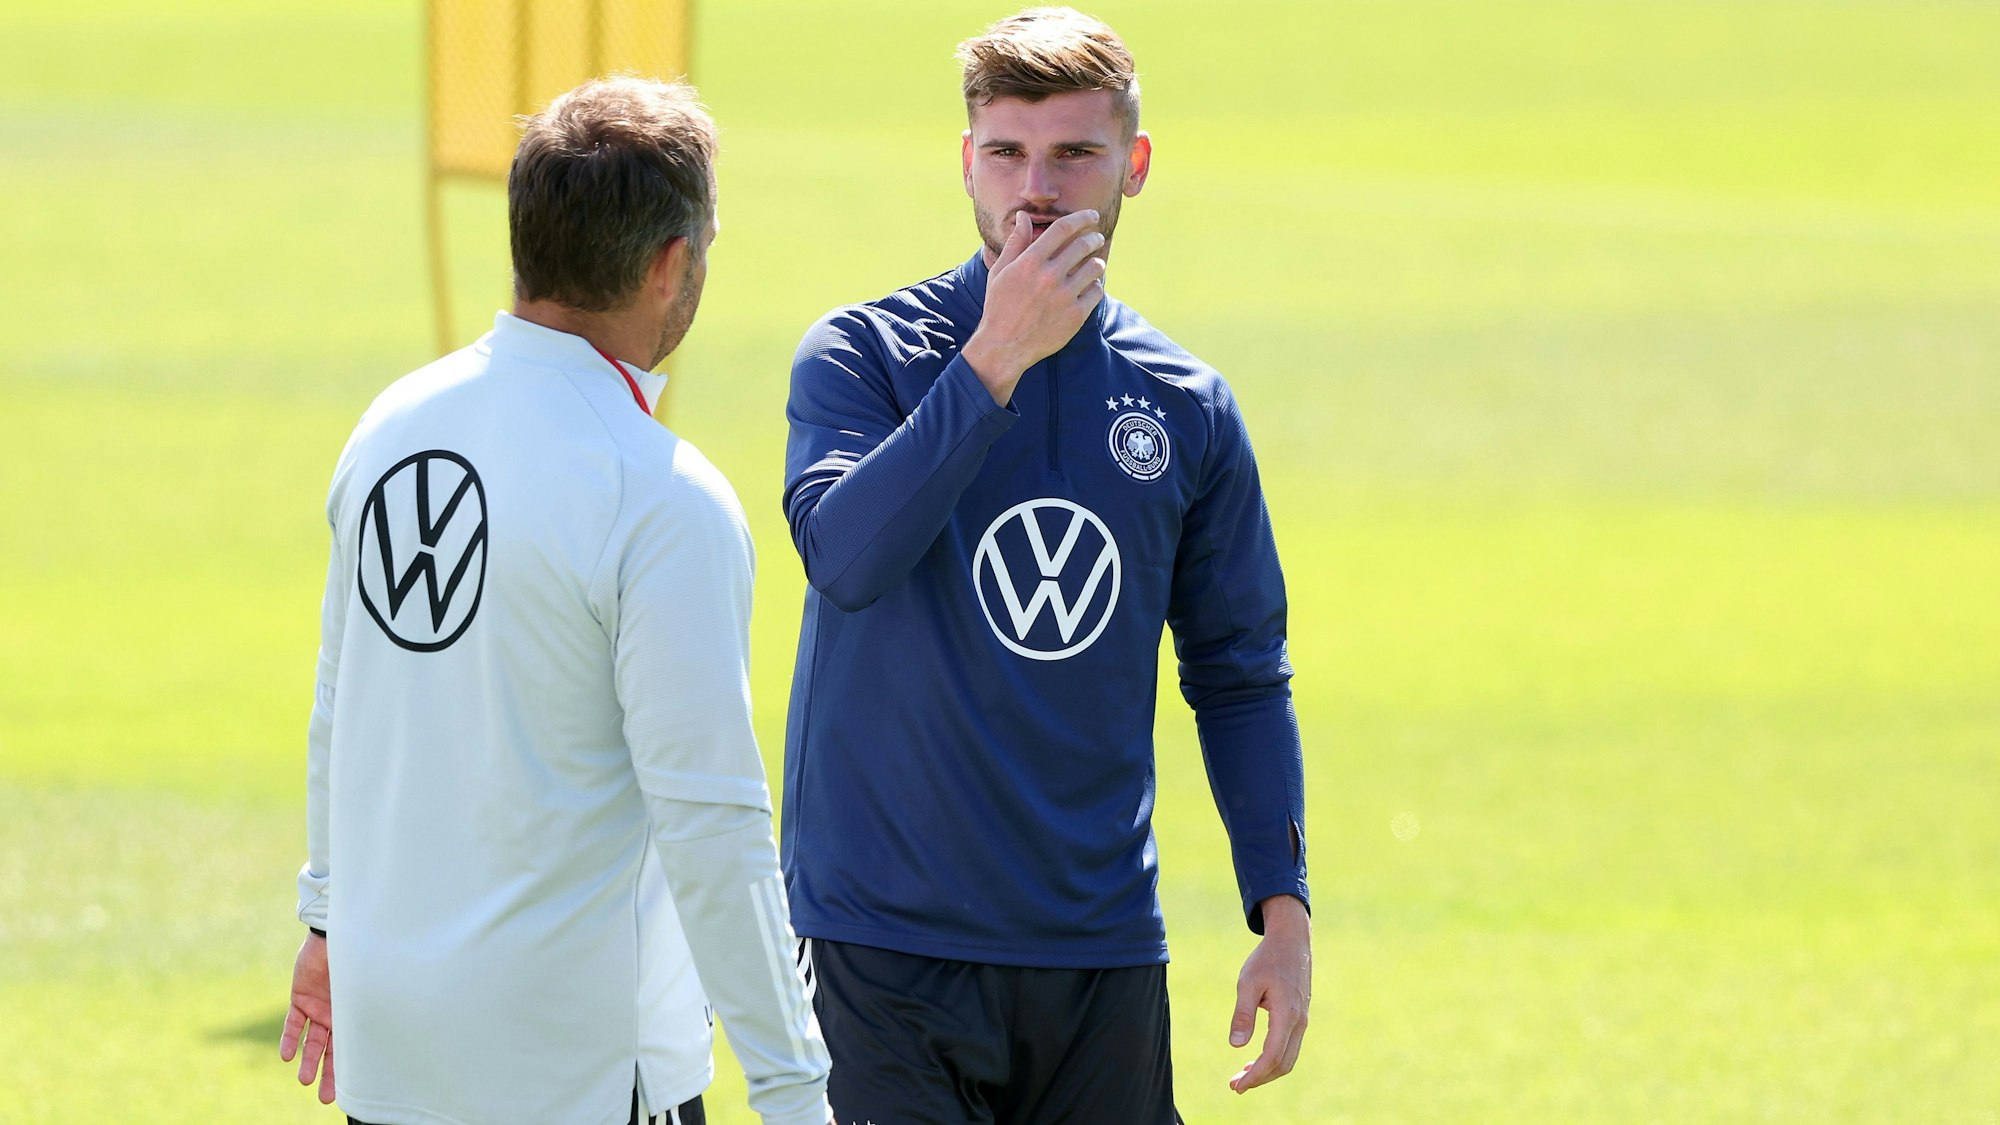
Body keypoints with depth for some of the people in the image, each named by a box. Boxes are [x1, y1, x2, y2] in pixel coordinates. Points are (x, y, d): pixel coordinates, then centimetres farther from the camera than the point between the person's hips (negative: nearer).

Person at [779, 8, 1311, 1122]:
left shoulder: (1187, 407, 8)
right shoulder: (863, 354, -2)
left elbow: (1241, 676, 13)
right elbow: (845, 555, -21)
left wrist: (1285, 914, 5)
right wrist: (998, 358, -23)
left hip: (1103, 955, 4)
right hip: (884, 939, -4)